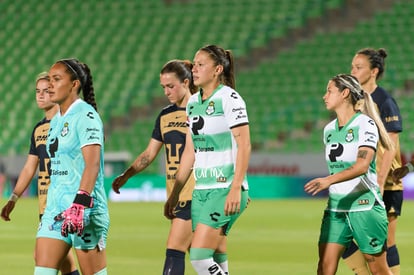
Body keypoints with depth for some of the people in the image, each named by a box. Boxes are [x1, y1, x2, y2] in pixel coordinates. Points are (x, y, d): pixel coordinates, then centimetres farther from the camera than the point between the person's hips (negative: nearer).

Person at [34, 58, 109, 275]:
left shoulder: (86, 115, -11)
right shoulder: (56, 120, 15)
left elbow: (92, 163, -22)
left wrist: (79, 204, -32)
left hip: (85, 208, -8)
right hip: (55, 206, 8)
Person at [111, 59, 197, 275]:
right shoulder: (165, 116, 13)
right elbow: (149, 154, 17)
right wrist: (126, 175, 6)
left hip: (194, 194, -7)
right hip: (175, 196, 7)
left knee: (174, 252, -13)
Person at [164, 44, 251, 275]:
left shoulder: (230, 99, -9)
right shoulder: (193, 102, 14)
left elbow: (244, 145, -15)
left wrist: (235, 189, -22)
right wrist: (175, 194, 19)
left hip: (226, 190, -8)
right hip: (202, 190, 8)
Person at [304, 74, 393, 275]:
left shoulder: (365, 124, -12)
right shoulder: (329, 130, 10)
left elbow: (362, 165, -26)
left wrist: (329, 181, -37)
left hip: (365, 205, -6)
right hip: (336, 206, 6)